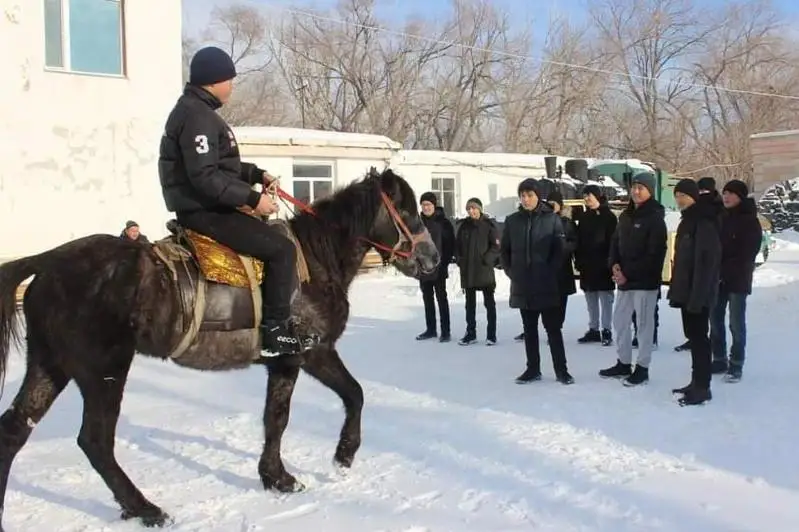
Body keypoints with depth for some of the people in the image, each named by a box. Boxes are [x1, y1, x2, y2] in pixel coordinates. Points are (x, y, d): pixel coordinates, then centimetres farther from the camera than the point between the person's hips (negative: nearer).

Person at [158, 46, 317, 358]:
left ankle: (273, 322, 21)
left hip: (205, 208, 11)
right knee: (282, 249, -13)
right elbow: (205, 177, -26)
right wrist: (251, 198, -26)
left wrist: (257, 175, 11)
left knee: (272, 234, 21)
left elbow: (221, 165, 22)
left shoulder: (198, 112, 16)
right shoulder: (198, 117, -18)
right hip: (205, 212, -11)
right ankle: (275, 331, -9)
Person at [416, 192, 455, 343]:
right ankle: (431, 329, 20)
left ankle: (445, 331, 3)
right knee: (427, 299, 11)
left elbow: (450, 243, -7)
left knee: (441, 298, -1)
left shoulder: (443, 222, -6)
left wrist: (445, 262, -13)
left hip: (438, 267, -5)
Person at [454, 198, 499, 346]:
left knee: (489, 302, 5)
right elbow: (457, 245, 11)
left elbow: (496, 246, -7)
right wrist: (460, 260, -2)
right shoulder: (464, 226, 6)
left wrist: (487, 259, -17)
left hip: (485, 270, -4)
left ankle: (491, 334, 10)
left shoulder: (488, 225, -5)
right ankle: (470, 333, 19)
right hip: (467, 271, 4)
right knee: (470, 303, 11)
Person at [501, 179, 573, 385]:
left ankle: (561, 370, 10)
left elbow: (559, 250, -5)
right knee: (529, 330, 11)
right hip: (522, 286, 3)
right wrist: (511, 272, 2)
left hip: (547, 286, -3)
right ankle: (533, 369, 20)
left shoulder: (552, 219, -4)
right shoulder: (512, 221, 5)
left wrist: (550, 273, -10)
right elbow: (504, 250, 12)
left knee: (553, 328, 2)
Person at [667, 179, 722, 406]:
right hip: (686, 290, 9)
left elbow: (707, 261, -21)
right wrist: (676, 289, 16)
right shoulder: (687, 221, 15)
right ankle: (697, 382, 20)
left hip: (697, 292, -9)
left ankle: (702, 387, 0)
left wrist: (697, 295, -24)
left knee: (699, 337, -5)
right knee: (693, 336, 13)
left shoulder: (704, 222, -15)